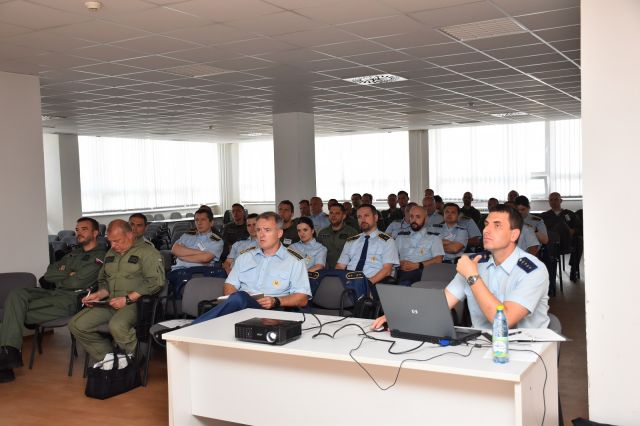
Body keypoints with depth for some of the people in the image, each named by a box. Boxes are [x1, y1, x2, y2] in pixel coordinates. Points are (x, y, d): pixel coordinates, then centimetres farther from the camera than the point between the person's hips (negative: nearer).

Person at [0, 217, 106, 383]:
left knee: (16, 310, -17)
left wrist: (58, 280, 6)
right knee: (16, 295, -20)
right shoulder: (74, 252, 26)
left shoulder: (99, 257, -2)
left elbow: (77, 282, -13)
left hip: (69, 299, -7)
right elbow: (48, 274, 16)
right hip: (51, 293, 8)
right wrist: (67, 274, -3)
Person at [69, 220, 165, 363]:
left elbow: (155, 282, -16)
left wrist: (128, 299, -20)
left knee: (117, 326, -37)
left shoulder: (147, 252, -4)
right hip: (109, 303, 8)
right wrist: (99, 295, 8)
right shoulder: (111, 253, 22)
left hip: (134, 303, -8)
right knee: (76, 325, -9)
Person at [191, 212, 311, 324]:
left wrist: (275, 301, -13)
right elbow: (230, 285, 23)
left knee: (239, 297, -37)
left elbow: (302, 299, 5)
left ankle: (193, 328, -41)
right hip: (238, 308, 4)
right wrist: (231, 299, -3)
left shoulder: (294, 261, 11)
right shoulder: (245, 256, 26)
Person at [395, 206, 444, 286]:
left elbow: (438, 260, 1)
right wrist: (399, 263, -4)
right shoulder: (401, 237, 29)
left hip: (422, 272, -2)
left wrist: (417, 265, -10)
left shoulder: (433, 238, 16)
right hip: (403, 273, 2)